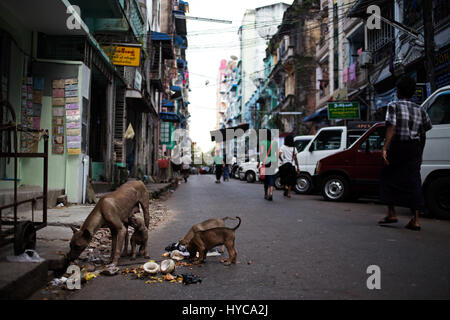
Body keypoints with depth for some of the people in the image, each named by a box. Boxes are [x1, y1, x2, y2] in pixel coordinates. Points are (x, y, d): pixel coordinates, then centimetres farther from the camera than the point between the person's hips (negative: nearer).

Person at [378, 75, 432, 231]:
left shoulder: (393, 106, -2)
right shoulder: (419, 109, 13)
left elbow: (391, 128, -16)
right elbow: (423, 135, 12)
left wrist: (384, 148, -21)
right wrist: (419, 154, 19)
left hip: (397, 146, -4)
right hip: (414, 148, 5)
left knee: (388, 178, 10)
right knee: (414, 182, 4)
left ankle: (391, 213, 9)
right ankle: (415, 220, 1)